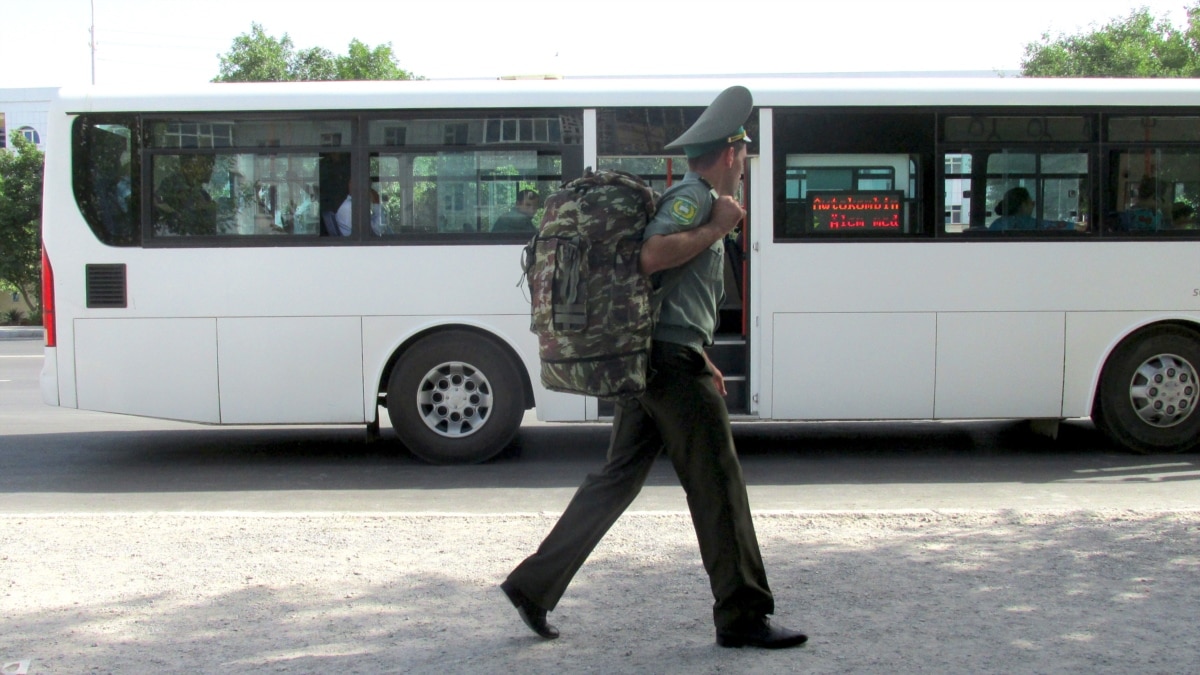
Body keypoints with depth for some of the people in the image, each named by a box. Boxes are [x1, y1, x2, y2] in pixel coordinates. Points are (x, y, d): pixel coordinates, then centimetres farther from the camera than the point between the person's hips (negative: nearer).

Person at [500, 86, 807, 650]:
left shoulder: (691, 200, 23)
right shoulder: (695, 195, -8)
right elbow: (651, 257, -24)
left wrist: (702, 363, 27)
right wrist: (716, 229, -13)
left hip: (646, 365, 10)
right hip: (674, 362, -10)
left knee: (617, 479, 12)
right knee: (718, 487, -2)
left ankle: (533, 586, 15)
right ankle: (742, 617, 7)